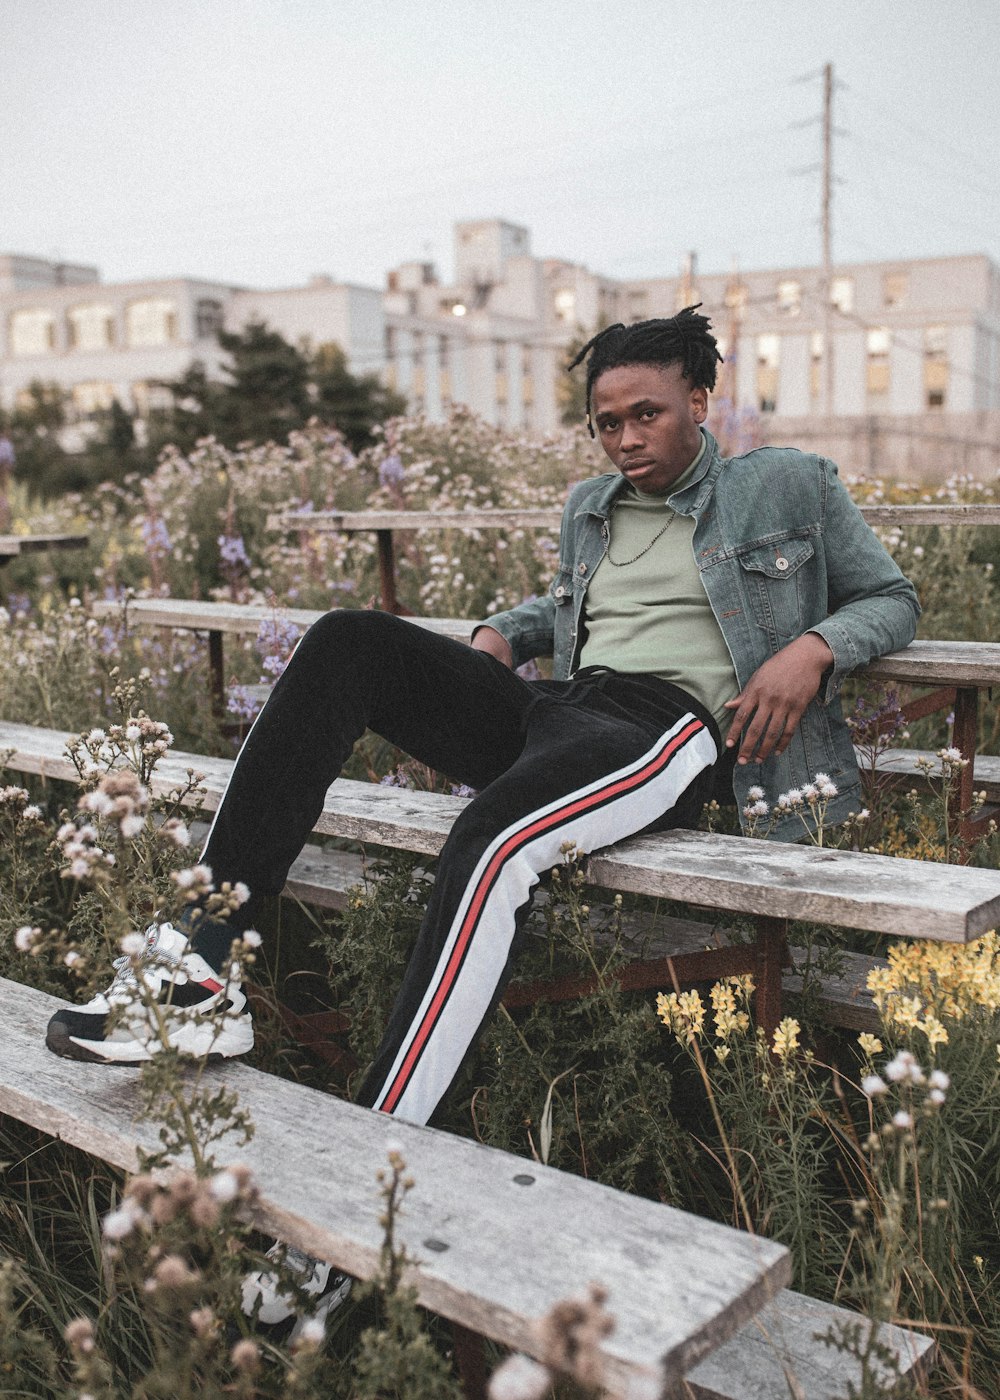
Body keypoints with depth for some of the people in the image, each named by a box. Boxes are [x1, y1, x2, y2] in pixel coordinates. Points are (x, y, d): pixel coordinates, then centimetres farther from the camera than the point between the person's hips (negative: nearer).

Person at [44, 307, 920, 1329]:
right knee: (347, 644, -17)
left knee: (491, 840, -38)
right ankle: (202, 967, -26)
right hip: (546, 708, 6)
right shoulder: (591, 508, 29)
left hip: (665, 725, -6)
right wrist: (500, 633, 20)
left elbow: (892, 599, 17)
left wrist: (814, 649, -5)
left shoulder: (792, 487, 15)